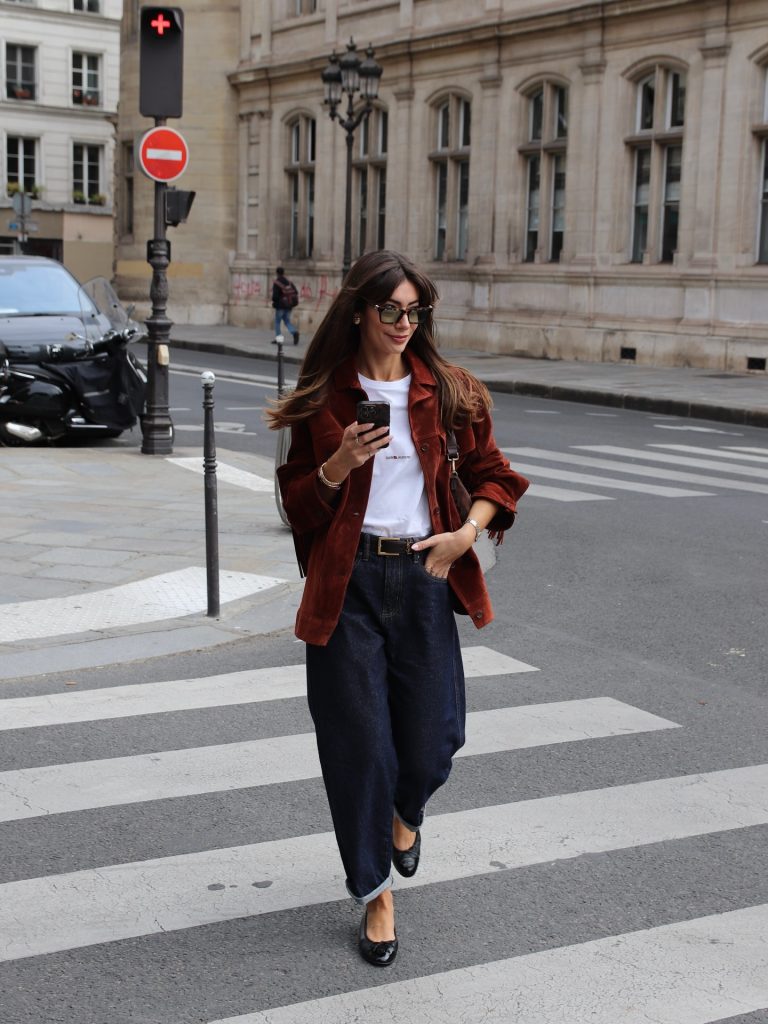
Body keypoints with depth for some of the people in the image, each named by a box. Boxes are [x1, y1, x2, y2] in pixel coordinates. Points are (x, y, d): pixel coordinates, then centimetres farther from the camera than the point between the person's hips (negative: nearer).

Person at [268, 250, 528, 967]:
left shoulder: (448, 392, 5)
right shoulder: (322, 397, 3)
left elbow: (493, 475, 11)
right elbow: (297, 500, 6)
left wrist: (467, 532, -7)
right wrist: (339, 465, -14)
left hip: (425, 578, 1)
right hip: (347, 583, -1)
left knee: (433, 735, 2)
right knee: (359, 740, 1)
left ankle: (403, 812, 40)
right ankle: (376, 893, 20)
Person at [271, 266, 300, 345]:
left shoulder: (276, 283, -13)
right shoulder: (289, 282, 5)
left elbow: (275, 295, -16)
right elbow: (296, 293, 4)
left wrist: (274, 302, 2)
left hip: (280, 305, -5)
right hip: (289, 305, 5)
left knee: (277, 321, 7)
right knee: (287, 321, 13)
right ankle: (294, 332, -12)